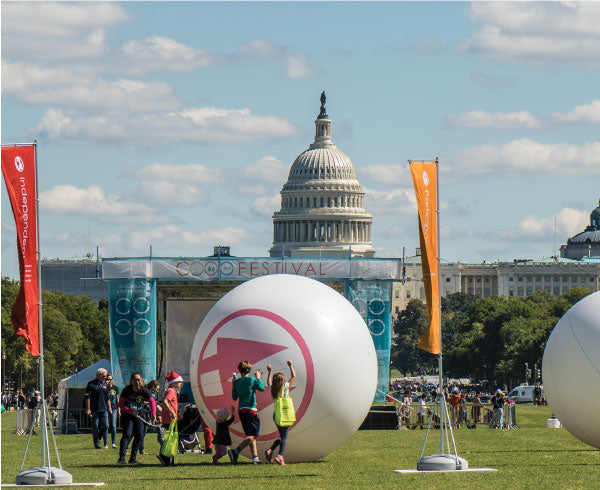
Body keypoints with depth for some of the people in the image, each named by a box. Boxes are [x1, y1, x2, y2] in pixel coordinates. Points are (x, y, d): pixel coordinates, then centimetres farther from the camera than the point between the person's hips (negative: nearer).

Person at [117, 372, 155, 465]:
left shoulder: (143, 391, -11)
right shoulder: (127, 390, -15)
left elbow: (152, 402, -20)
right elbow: (121, 404, -13)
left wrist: (153, 414, -36)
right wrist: (131, 411, -26)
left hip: (138, 416, 3)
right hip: (127, 415, -3)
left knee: (139, 436, -1)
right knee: (127, 434, -18)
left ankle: (133, 458, 12)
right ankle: (121, 458, -25)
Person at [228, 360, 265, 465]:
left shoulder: (236, 382, 4)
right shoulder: (251, 380, -10)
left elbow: (234, 397, 12)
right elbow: (262, 388, 0)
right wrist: (258, 378, 12)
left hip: (241, 410, 6)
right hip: (251, 410, -6)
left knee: (251, 435, 12)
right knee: (252, 436, -5)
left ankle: (255, 458, 9)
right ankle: (235, 452, -19)